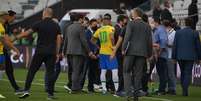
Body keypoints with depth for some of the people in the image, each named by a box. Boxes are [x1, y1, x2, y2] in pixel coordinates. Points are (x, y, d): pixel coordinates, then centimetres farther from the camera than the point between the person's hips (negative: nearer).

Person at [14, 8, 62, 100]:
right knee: (50, 72, 4)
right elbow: (58, 39, 4)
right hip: (51, 52, 2)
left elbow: (27, 33, 0)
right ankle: (50, 94, 0)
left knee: (32, 71, 4)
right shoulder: (56, 26, 6)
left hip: (40, 51, -2)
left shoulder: (39, 24, -2)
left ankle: (26, 90, -3)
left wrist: (16, 37, 11)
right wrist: (57, 53, 8)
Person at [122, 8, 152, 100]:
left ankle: (129, 91, -13)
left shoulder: (131, 24, -1)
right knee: (138, 73, 7)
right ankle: (136, 93, 5)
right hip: (142, 52, 4)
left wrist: (123, 49, -6)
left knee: (127, 71, 3)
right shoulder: (147, 26, 10)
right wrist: (149, 54, 16)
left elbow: (127, 37, -10)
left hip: (131, 51, -4)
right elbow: (149, 41, 10)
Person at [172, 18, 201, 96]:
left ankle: (184, 90, 16)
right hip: (190, 57, -2)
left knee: (183, 73, 16)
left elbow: (175, 45, 2)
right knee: (188, 73, 0)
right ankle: (185, 90, -11)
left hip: (180, 56, 2)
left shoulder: (178, 32, 1)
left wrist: (174, 57, 6)